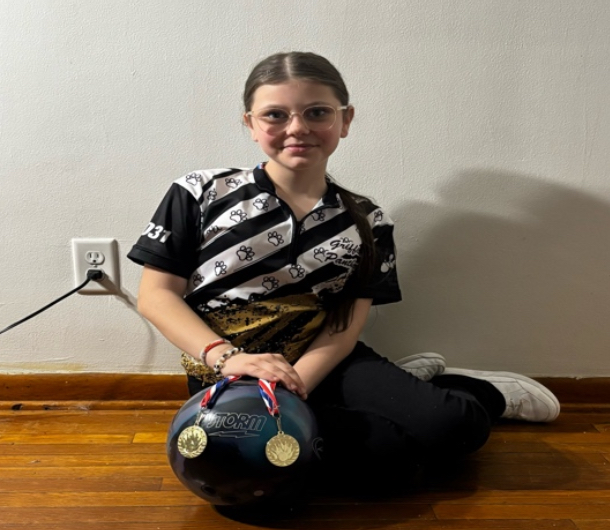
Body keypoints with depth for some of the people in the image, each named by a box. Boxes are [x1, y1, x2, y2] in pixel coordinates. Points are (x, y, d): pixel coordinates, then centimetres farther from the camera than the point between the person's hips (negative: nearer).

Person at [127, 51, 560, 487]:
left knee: (459, 423, -18)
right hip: (227, 379, -1)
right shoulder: (202, 194, -4)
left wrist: (292, 386, -21)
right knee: (373, 446, -27)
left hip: (323, 364, 2)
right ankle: (410, 384, 4)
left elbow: (345, 327, -3)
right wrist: (227, 357, -20)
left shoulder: (367, 221, 2)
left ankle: (406, 387, 14)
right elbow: (156, 295, -4)